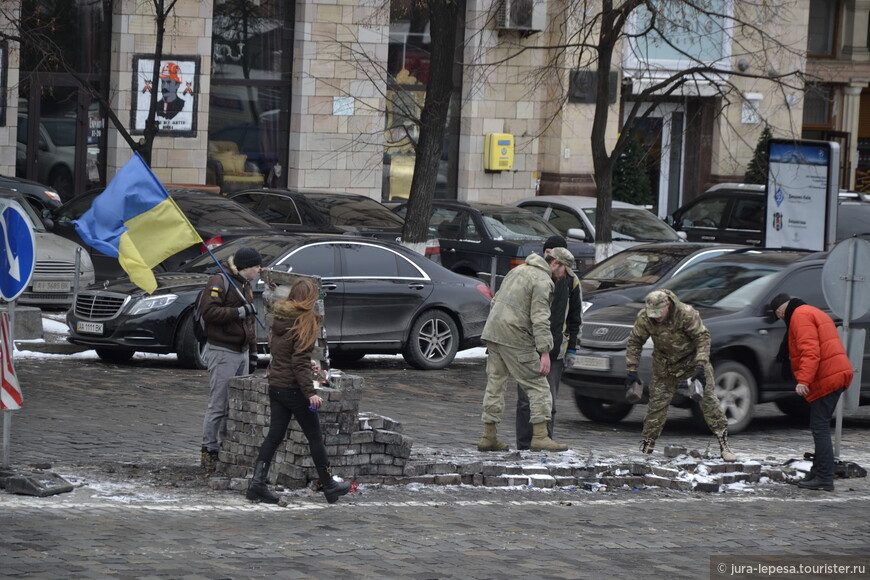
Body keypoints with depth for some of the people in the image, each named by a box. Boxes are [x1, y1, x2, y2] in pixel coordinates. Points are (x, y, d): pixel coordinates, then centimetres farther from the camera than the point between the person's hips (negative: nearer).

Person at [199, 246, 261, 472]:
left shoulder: (245, 286, 21)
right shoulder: (219, 282, -8)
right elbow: (208, 310, -20)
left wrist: (253, 353, 24)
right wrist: (238, 312, -19)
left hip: (241, 352, 9)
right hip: (222, 351, -9)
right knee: (218, 405, -9)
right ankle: (209, 451, -6)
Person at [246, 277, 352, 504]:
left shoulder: (280, 318, 8)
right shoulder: (305, 321, -14)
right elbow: (300, 360, -21)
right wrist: (310, 392, -23)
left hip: (275, 385, 7)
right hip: (294, 389, -7)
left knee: (274, 435, 8)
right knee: (315, 437, 5)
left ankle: (257, 482, -2)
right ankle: (330, 487, 15)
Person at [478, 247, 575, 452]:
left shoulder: (519, 270, 20)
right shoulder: (543, 281, -8)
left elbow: (495, 301, 25)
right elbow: (540, 319, -16)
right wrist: (545, 352, -18)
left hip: (492, 331, 9)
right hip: (515, 338, -9)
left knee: (495, 383, 13)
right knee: (537, 385, -3)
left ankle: (488, 437, 14)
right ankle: (540, 437, -8)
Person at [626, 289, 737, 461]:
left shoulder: (687, 314, -28)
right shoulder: (644, 318, -19)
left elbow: (703, 337, -20)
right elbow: (634, 342, -5)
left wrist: (700, 366, -28)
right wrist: (632, 370, -9)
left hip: (692, 360, -2)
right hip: (664, 366, 2)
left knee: (708, 400, -9)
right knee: (657, 404, 0)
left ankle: (724, 444, -6)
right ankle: (646, 447, 10)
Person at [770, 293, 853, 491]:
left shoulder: (800, 316, -9)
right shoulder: (814, 313, 24)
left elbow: (810, 352, -21)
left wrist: (803, 380, -27)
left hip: (826, 378, -10)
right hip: (837, 375, 10)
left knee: (820, 428, -10)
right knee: (820, 427, 15)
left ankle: (824, 478, -13)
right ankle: (818, 473, 20)